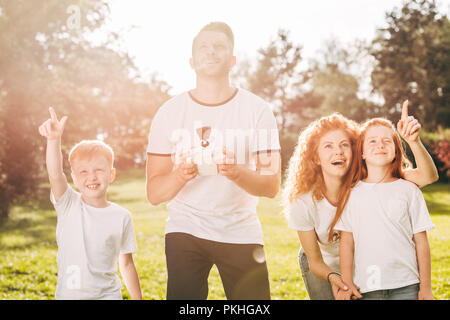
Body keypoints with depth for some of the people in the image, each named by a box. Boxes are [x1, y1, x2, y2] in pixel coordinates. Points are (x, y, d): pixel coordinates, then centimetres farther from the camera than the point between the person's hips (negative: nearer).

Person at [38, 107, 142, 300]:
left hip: (107, 294, 0)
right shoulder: (68, 204, -3)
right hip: (68, 293, 0)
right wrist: (54, 139, -38)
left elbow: (126, 265, 8)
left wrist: (137, 298, 8)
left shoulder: (121, 217, 0)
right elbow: (55, 174, -22)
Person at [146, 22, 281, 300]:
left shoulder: (257, 110, -1)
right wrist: (181, 174, -26)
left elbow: (272, 186, -6)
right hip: (186, 230, 0)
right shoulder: (170, 112, -1)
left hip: (241, 232, 0)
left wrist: (236, 172, -27)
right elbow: (154, 193, -4)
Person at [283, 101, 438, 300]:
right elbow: (315, 261, -19)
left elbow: (427, 177, -34)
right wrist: (333, 277, -40)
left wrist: (413, 141, -50)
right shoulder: (302, 202, -28)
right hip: (324, 268, -1)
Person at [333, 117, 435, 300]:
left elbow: (421, 242, 3)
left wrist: (426, 287, 2)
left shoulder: (409, 191, 3)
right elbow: (346, 242, 4)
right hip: (366, 288, 0)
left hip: (406, 287, 0)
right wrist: (346, 285, 0)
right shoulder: (352, 193, 4)